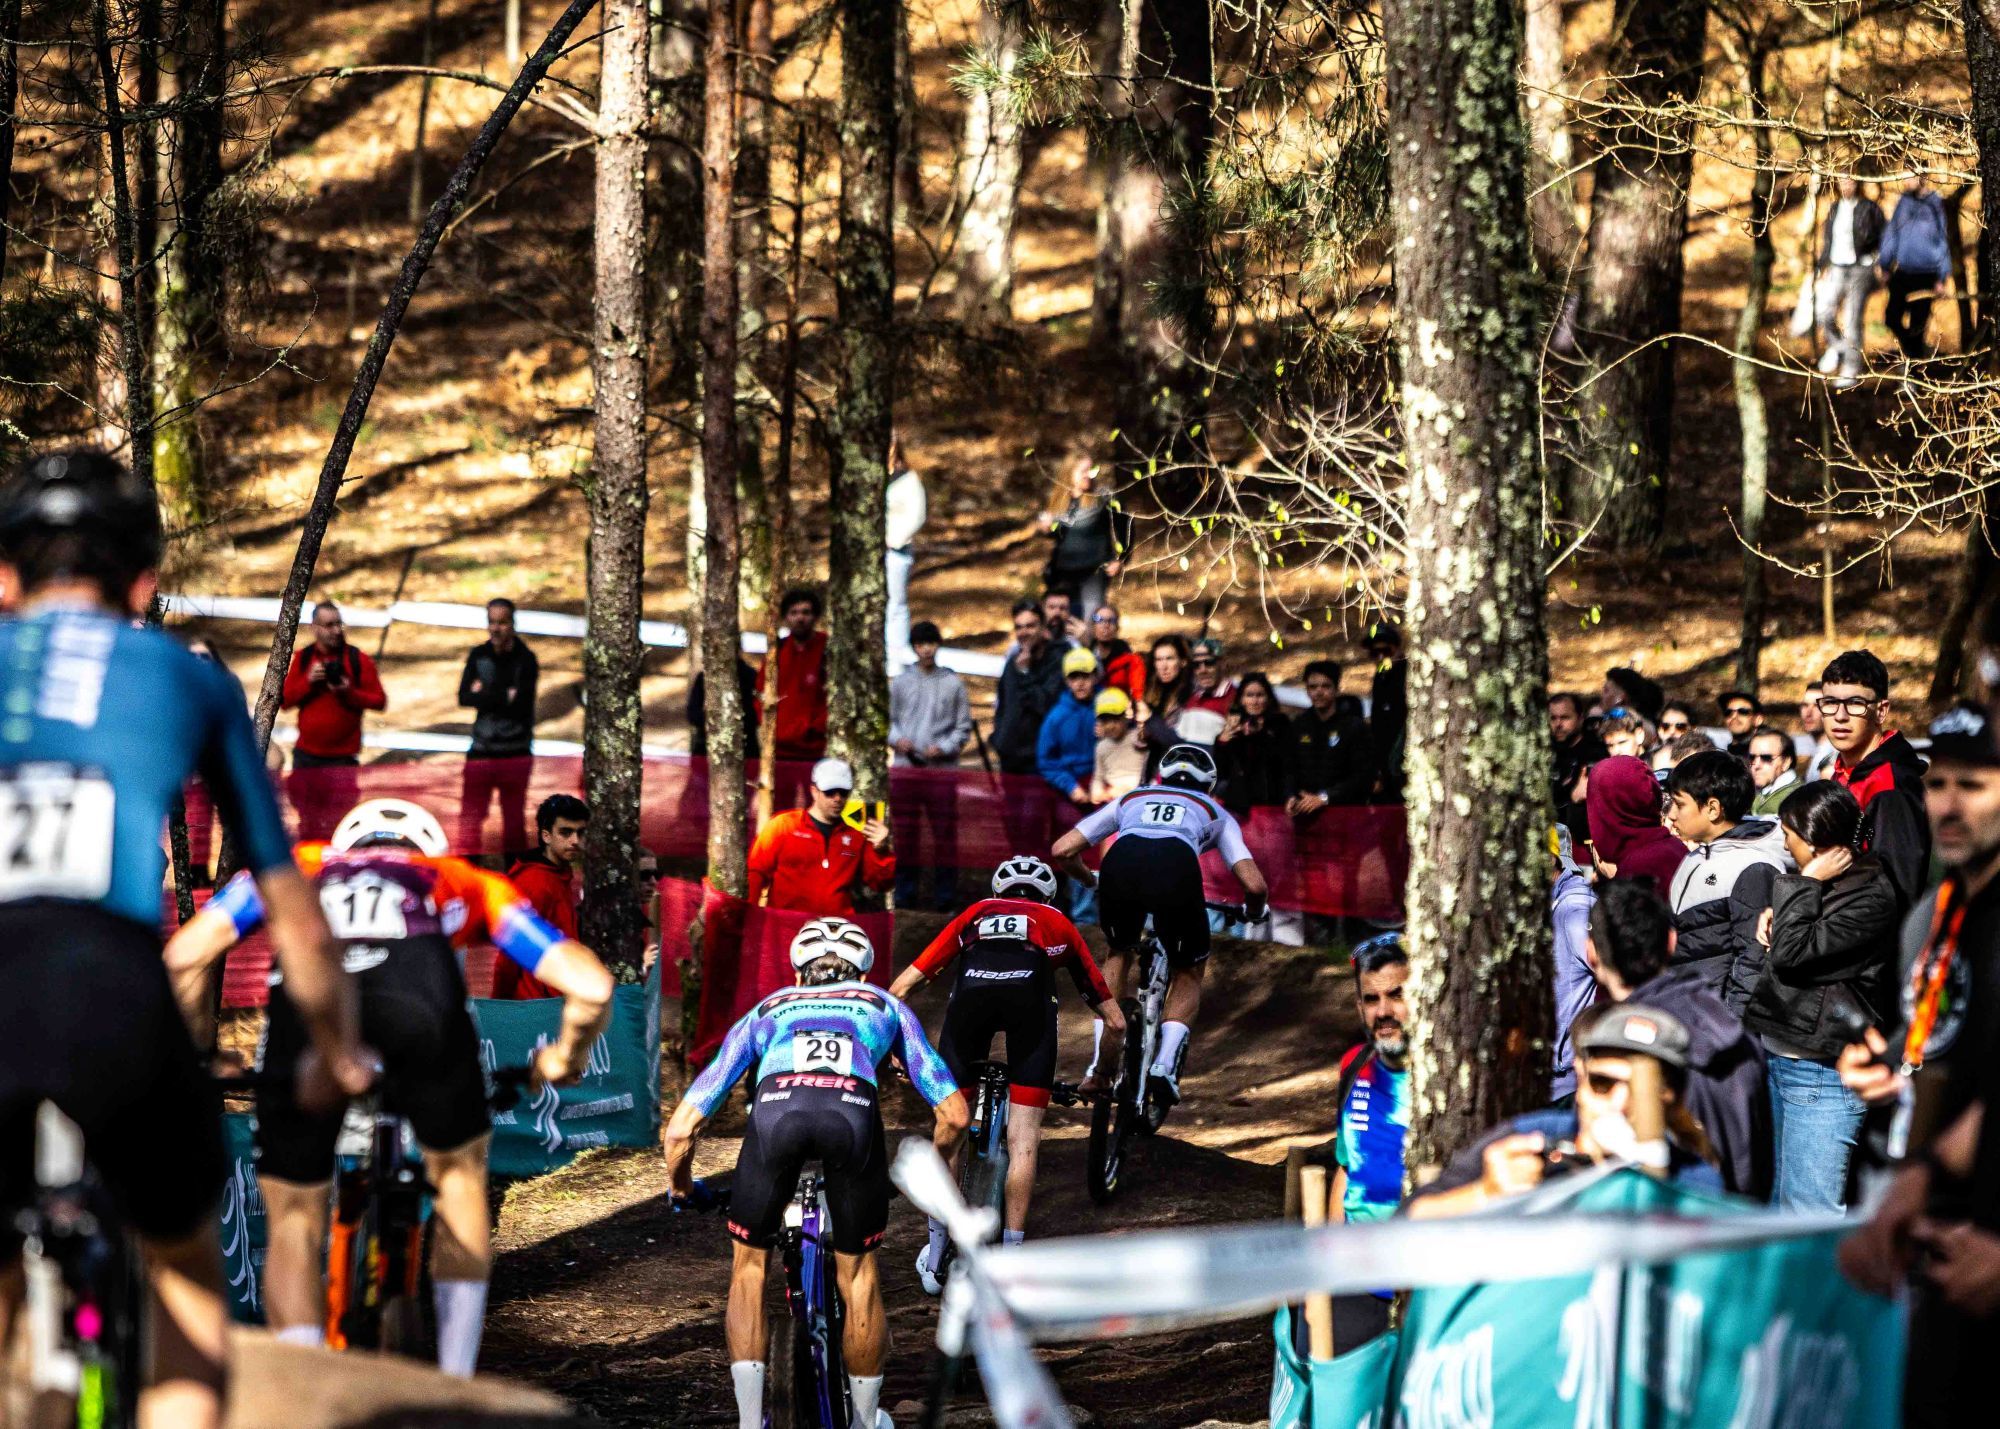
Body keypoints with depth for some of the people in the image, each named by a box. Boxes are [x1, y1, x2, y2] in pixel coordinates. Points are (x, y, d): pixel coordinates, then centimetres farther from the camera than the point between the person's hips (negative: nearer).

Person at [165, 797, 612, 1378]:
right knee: (459, 1175, 29)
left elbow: (183, 954, 24)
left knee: (293, 1221, 18)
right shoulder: (463, 882, 40)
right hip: (418, 989, 0)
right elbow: (590, 985, 30)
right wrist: (565, 1061, 51)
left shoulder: (299, 866, 41)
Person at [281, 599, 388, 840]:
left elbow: (379, 701, -2)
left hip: (342, 756, -3)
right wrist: (308, 681, -12)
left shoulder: (358, 660, -1)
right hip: (306, 755, 3)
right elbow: (284, 701, 4)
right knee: (307, 823, 7)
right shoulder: (302, 659, 7)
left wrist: (349, 692, -18)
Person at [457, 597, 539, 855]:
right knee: (469, 819, -2)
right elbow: (464, 697, -5)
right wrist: (504, 697, -13)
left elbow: (521, 704, -15)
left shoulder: (525, 659, -4)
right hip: (481, 750, 2)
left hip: (515, 753, -2)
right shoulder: (479, 656, 5)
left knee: (514, 820, 6)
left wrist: (484, 693, -7)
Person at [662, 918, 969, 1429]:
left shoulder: (766, 1012, 38)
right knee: (858, 1271, 22)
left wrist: (681, 1192, 50)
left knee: (749, 1266, 22)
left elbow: (680, 1130, 30)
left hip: (776, 1106, 0)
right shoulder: (884, 1007, 38)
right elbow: (953, 1114, 30)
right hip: (854, 1109, 0)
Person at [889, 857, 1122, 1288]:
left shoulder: (975, 914, 37)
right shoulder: (1058, 925, 36)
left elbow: (900, 988, 32)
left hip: (971, 992, 1)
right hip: (1031, 994, -1)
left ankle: (936, 1253, 18)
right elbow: (1114, 1019, 38)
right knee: (1023, 1137, 5)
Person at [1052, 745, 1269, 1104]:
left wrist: (1092, 882, 52)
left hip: (1120, 863, 2)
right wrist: (1253, 913, 44)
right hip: (1176, 868, -2)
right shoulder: (1215, 813, 35)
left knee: (1119, 954, 31)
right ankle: (1165, 1064, 2)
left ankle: (1100, 1062, 18)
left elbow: (1062, 852, 32)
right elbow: (1254, 884, 20)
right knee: (1189, 972, 23)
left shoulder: (1132, 799, 39)